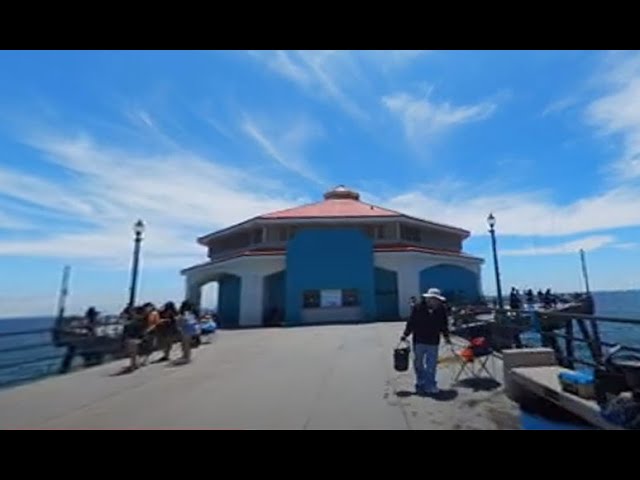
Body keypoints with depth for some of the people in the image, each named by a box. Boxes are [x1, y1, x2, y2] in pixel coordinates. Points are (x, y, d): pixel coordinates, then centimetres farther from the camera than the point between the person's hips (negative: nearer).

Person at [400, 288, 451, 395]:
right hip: (419, 341, -1)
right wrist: (405, 334, -2)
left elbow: (444, 324, 8)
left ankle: (429, 386, 13)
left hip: (433, 342, 1)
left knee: (431, 365, 3)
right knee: (419, 364, 10)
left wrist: (446, 336, 11)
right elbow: (411, 322, -5)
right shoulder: (418, 308, -13)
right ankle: (420, 385, 25)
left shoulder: (441, 309, -6)